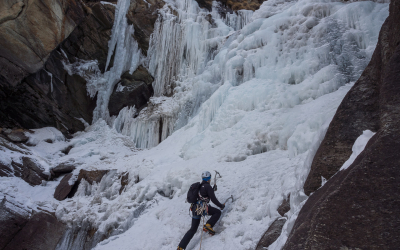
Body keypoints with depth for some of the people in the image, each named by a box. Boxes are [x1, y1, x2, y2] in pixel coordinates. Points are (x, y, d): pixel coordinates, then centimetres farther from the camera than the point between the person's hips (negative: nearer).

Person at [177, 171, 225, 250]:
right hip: (202, 207, -8)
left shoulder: (199, 186, 19)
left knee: (193, 229, 14)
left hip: (195, 208, 8)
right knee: (218, 212, 9)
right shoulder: (208, 186, -5)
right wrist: (221, 206, 6)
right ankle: (208, 226, -10)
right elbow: (213, 199, -7)